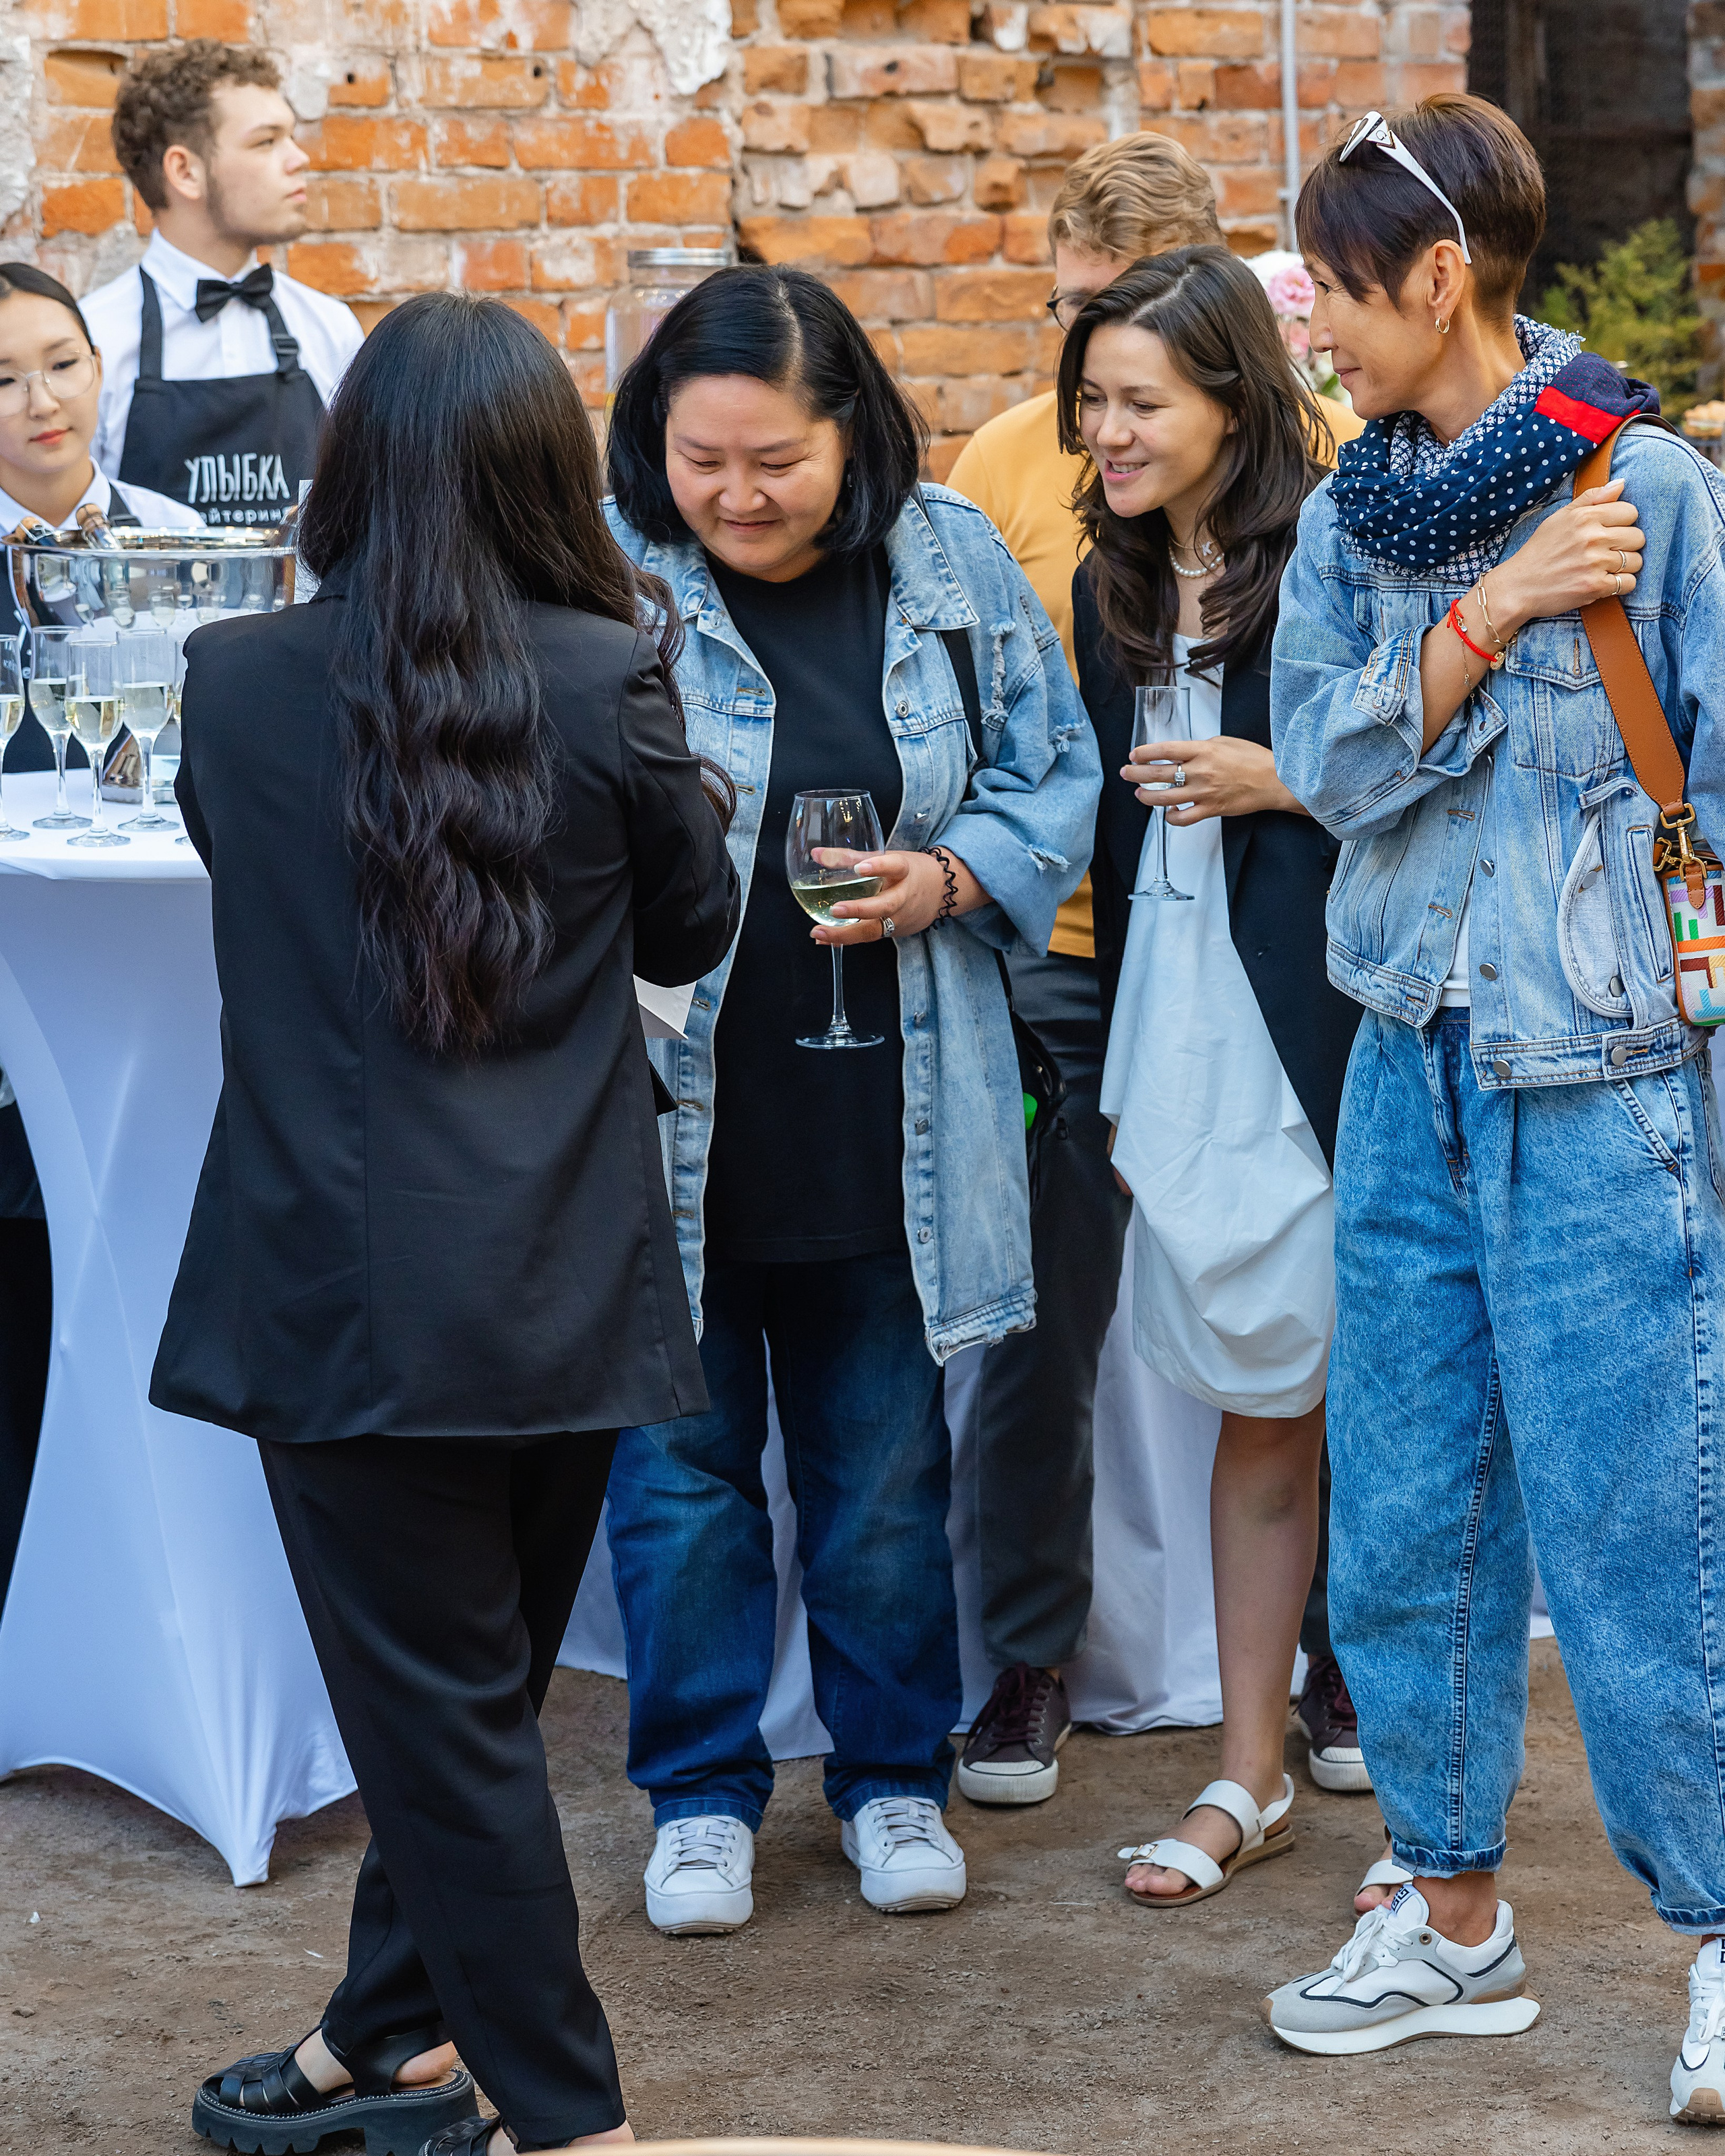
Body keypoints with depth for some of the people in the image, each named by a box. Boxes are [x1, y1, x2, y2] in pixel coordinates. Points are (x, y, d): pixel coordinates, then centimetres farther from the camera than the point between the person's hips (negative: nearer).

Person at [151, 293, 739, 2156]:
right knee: (475, 1682, 19)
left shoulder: (235, 683, -8)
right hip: (563, 1283, 3)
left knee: (436, 1703, 5)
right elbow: (689, 928, 7)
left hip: (346, 1288, -2)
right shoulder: (607, 680, -8)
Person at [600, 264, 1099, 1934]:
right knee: (681, 1457, 8)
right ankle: (702, 1793, 24)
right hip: (669, 1108, -2)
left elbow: (1058, 778, 7)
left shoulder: (953, 566, 0)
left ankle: (893, 1775, 30)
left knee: (886, 1462, 13)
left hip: (886, 1115, 2)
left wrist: (940, 881, -10)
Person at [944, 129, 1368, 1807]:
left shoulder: (1319, 446, -1)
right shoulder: (1007, 460, 2)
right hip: (1067, 955, 1)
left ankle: (1346, 1659, 26)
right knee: (1038, 1328, 6)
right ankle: (1027, 1670, 22)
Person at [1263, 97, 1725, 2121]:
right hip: (1409, 1068, 6)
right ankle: (1453, 1916, 25)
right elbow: (1330, 758, -4)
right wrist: (1500, 606, -15)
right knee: (1402, 1516, 11)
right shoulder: (1349, 518, 9)